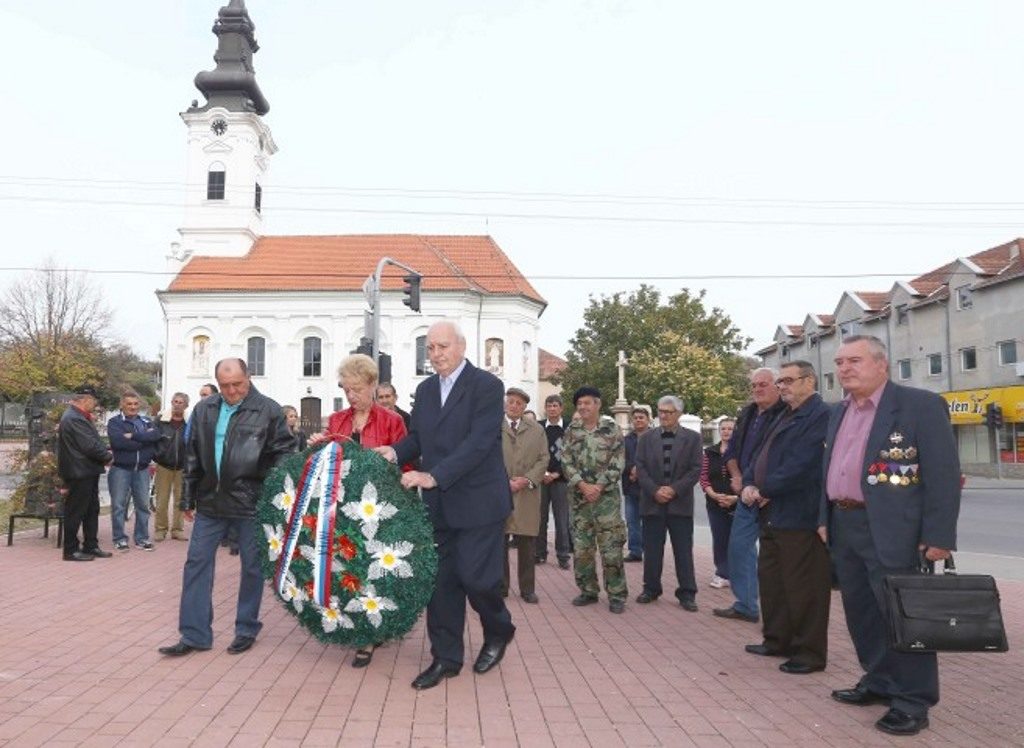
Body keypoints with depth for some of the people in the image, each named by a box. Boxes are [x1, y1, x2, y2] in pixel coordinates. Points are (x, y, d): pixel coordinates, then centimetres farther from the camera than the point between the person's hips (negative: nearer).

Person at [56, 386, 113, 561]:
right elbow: (89, 446, -23)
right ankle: (71, 550, 7)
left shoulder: (81, 417, 15)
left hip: (88, 473, 11)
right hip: (78, 473, -11)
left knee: (92, 510, 14)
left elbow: (94, 441, 18)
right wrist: (108, 456, -9)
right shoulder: (73, 419, -19)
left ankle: (91, 546, 22)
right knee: (75, 512, -1)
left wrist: (105, 453, 1)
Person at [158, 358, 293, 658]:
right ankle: (194, 634, 14)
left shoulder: (268, 411, -7)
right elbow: (193, 457, 12)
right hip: (210, 501, 4)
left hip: (251, 502, -4)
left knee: (252, 566, 7)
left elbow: (283, 454, -4)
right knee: (197, 563, 4)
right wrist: (188, 498, 12)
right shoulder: (203, 410, 6)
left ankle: (246, 630, 22)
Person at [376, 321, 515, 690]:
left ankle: (498, 632, 25)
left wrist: (434, 476, -26)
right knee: (442, 580, 8)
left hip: (478, 500, -6)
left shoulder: (487, 386, -11)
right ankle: (445, 657, 21)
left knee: (475, 575, -5)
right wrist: (396, 452, -8)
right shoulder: (425, 389, 11)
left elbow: (479, 442, -20)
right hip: (439, 503, 6)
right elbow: (417, 437, 14)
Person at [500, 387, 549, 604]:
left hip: (527, 493, 1)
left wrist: (527, 479, -9)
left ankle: (527, 589, 13)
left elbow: (543, 459, 6)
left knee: (527, 544, 4)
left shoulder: (536, 430, 12)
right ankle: (500, 586, 15)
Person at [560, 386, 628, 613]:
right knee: (581, 548, 7)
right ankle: (588, 591, 20)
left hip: (607, 497, -3)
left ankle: (617, 594, 6)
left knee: (611, 548, -4)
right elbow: (566, 461, 1)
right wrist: (583, 485, -12)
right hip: (580, 497, 3)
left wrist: (598, 487, -14)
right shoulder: (571, 431, 7)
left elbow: (618, 463, -6)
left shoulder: (612, 430, -1)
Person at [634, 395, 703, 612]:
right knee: (652, 550, 7)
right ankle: (651, 589, 19)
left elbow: (695, 470, -3)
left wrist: (674, 489, -13)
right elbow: (640, 468, 2)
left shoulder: (692, 438, 2)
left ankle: (687, 593, 11)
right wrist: (655, 490, -11)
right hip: (652, 502, 2)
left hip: (680, 503, -1)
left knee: (683, 551, 3)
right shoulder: (647, 438, 7)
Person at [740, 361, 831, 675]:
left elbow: (802, 465, -22)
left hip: (799, 518, -10)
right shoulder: (785, 416, 18)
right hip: (773, 515, 10)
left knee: (803, 588, -1)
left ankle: (809, 653, 11)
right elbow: (762, 456, 17)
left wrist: (766, 490, -14)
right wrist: (749, 484, -2)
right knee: (771, 579, 18)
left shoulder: (820, 416, -14)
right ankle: (777, 640, 31)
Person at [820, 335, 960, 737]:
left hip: (890, 530, -7)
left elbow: (943, 474, -12)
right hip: (844, 526, 8)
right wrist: (825, 518, 14)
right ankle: (879, 682, 30)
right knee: (860, 611, 15)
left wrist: (939, 535, -16)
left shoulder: (921, 405, -9)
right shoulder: (840, 412, 14)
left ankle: (913, 700, 12)